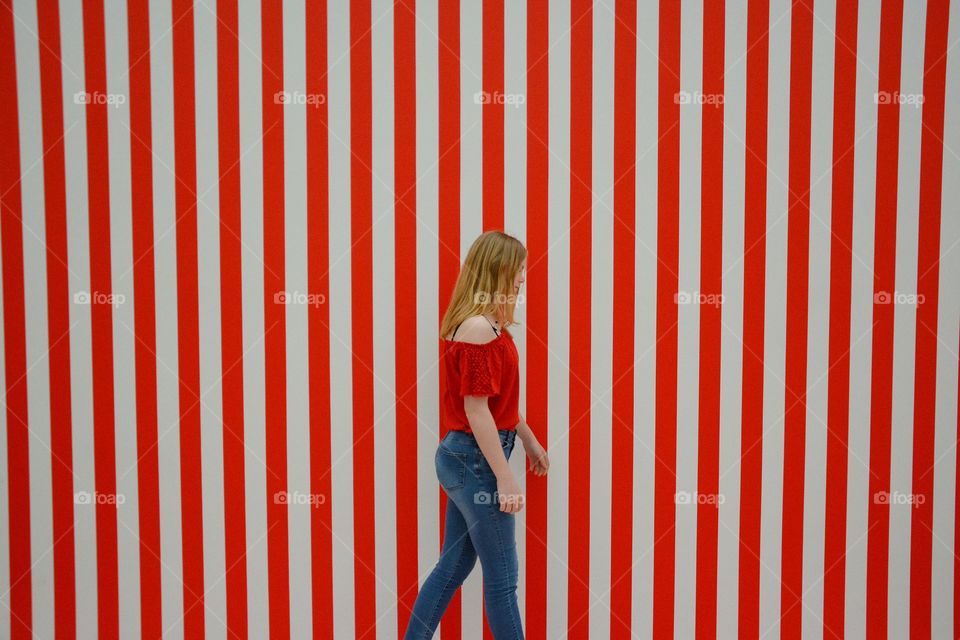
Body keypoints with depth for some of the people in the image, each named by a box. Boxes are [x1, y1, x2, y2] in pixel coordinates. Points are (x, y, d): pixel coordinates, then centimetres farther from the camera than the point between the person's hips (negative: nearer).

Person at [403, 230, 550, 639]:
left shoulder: (485, 323, 11)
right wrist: (505, 478, -20)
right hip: (476, 460, -10)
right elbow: (476, 410, -22)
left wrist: (529, 440, 26)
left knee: (454, 566, 16)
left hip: (463, 457, 10)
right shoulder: (479, 329, -20)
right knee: (502, 578, 1)